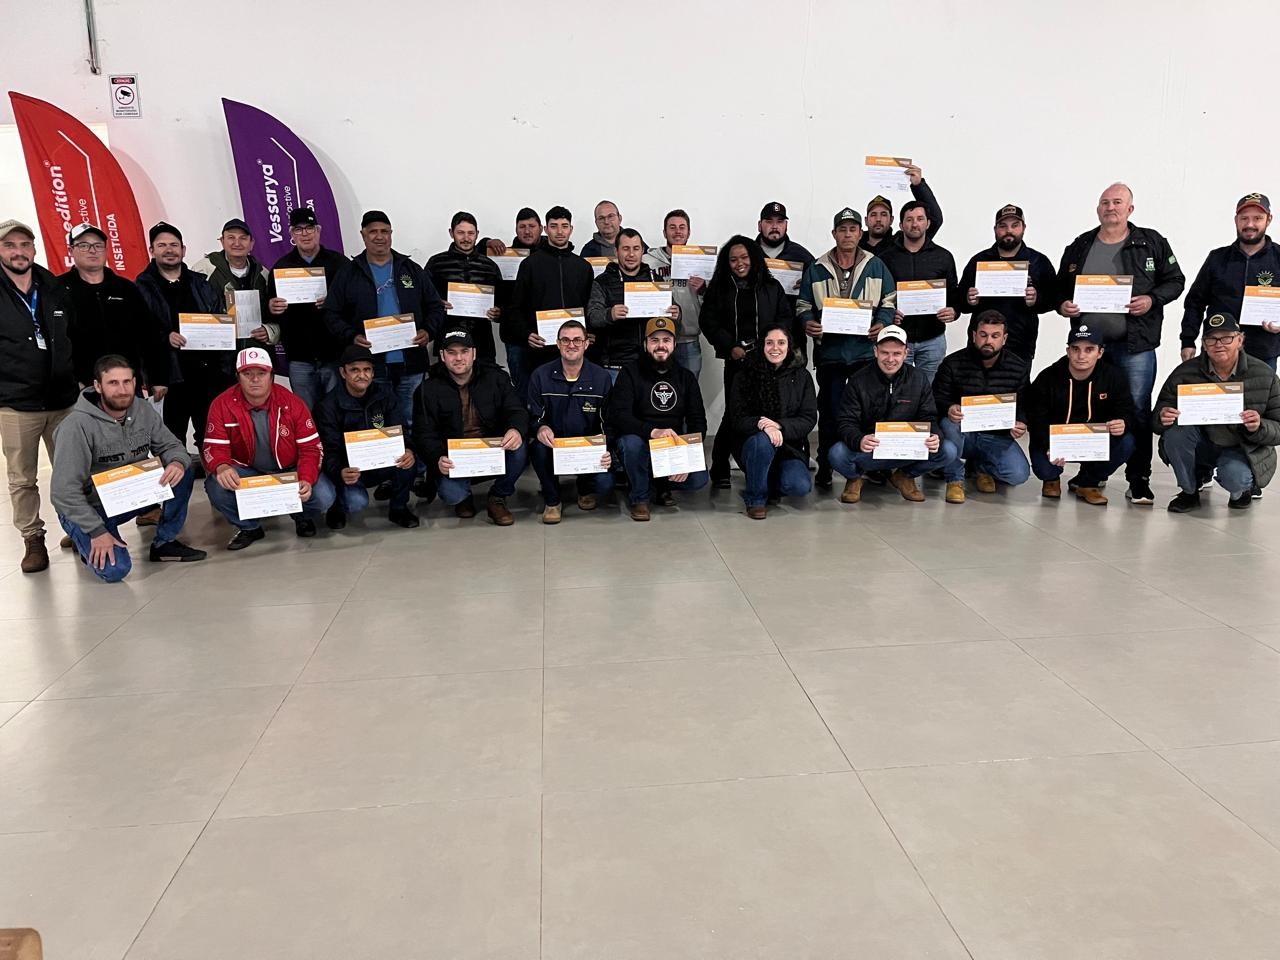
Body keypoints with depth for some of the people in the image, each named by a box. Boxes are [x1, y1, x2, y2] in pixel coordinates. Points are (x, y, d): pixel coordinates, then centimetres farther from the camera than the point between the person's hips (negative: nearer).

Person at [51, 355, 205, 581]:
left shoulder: (144, 411, -7)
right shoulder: (77, 425, -23)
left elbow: (171, 446, 0)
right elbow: (65, 491, -23)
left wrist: (178, 463, -26)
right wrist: (97, 532, -25)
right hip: (89, 508, -5)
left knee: (183, 473, -17)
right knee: (115, 570, -25)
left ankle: (165, 543, -1)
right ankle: (86, 540, 10)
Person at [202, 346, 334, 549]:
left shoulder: (292, 403, -12)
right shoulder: (222, 404, -11)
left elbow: (310, 447, -12)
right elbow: (215, 447, -12)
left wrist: (306, 480, -30)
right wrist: (222, 467, -37)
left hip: (289, 471, -1)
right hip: (246, 472, 1)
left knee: (323, 496, -27)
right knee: (216, 486, -30)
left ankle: (303, 516, 15)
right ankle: (249, 527, 2)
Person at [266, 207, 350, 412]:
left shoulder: (339, 262, 5)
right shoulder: (281, 267, 12)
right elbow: (270, 307, 12)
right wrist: (272, 308, -11)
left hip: (335, 354, -2)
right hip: (299, 358, 2)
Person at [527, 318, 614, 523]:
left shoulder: (602, 377, -1)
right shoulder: (541, 376, -2)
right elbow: (533, 416, -2)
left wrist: (608, 452, -17)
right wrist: (540, 428, -28)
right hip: (554, 444, 0)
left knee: (605, 484, -26)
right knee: (538, 448, -35)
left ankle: (586, 490, 18)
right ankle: (552, 501, -5)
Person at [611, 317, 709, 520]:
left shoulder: (686, 377, 7)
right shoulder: (630, 373, -5)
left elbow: (698, 421, 2)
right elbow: (617, 415, -19)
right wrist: (653, 431, -36)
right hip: (641, 441, -3)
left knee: (698, 479, -22)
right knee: (631, 442, -37)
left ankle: (664, 485, 14)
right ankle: (639, 497, -10)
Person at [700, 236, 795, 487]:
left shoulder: (771, 287, 11)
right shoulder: (718, 287, 9)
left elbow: (786, 318, 8)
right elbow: (709, 321, 4)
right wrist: (730, 347, -7)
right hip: (736, 360, -1)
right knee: (733, 413, -3)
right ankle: (719, 470, 10)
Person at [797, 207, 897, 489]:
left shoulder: (876, 266, 10)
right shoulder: (816, 269, 9)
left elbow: (889, 301, 10)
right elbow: (803, 304, 11)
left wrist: (882, 324, -9)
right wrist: (807, 322, -11)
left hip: (866, 350, 1)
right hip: (829, 350, 0)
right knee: (829, 411, 2)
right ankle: (824, 468, 10)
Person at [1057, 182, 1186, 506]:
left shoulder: (1152, 243, 3)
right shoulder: (1079, 247, 9)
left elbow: (1175, 281, 5)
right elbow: (1061, 287, 15)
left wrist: (1152, 300, -12)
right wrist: (1063, 304, -5)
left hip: (1135, 346, -2)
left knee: (1138, 411, 0)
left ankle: (1138, 480, 8)